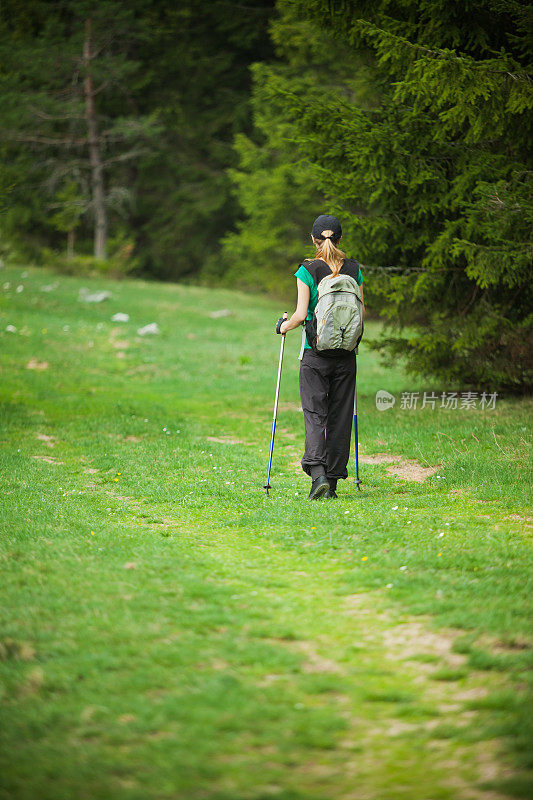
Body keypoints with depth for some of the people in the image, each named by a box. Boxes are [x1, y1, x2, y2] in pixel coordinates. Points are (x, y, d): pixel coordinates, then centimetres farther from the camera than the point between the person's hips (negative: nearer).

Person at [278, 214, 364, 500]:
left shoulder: (307, 270, -8)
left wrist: (284, 326, 8)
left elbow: (301, 314, -12)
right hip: (345, 354, 3)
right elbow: (361, 311, 6)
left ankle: (318, 473, -20)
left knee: (314, 415, -2)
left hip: (315, 354, -3)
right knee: (341, 417, 9)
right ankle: (333, 481, 11)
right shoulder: (354, 269, 3)